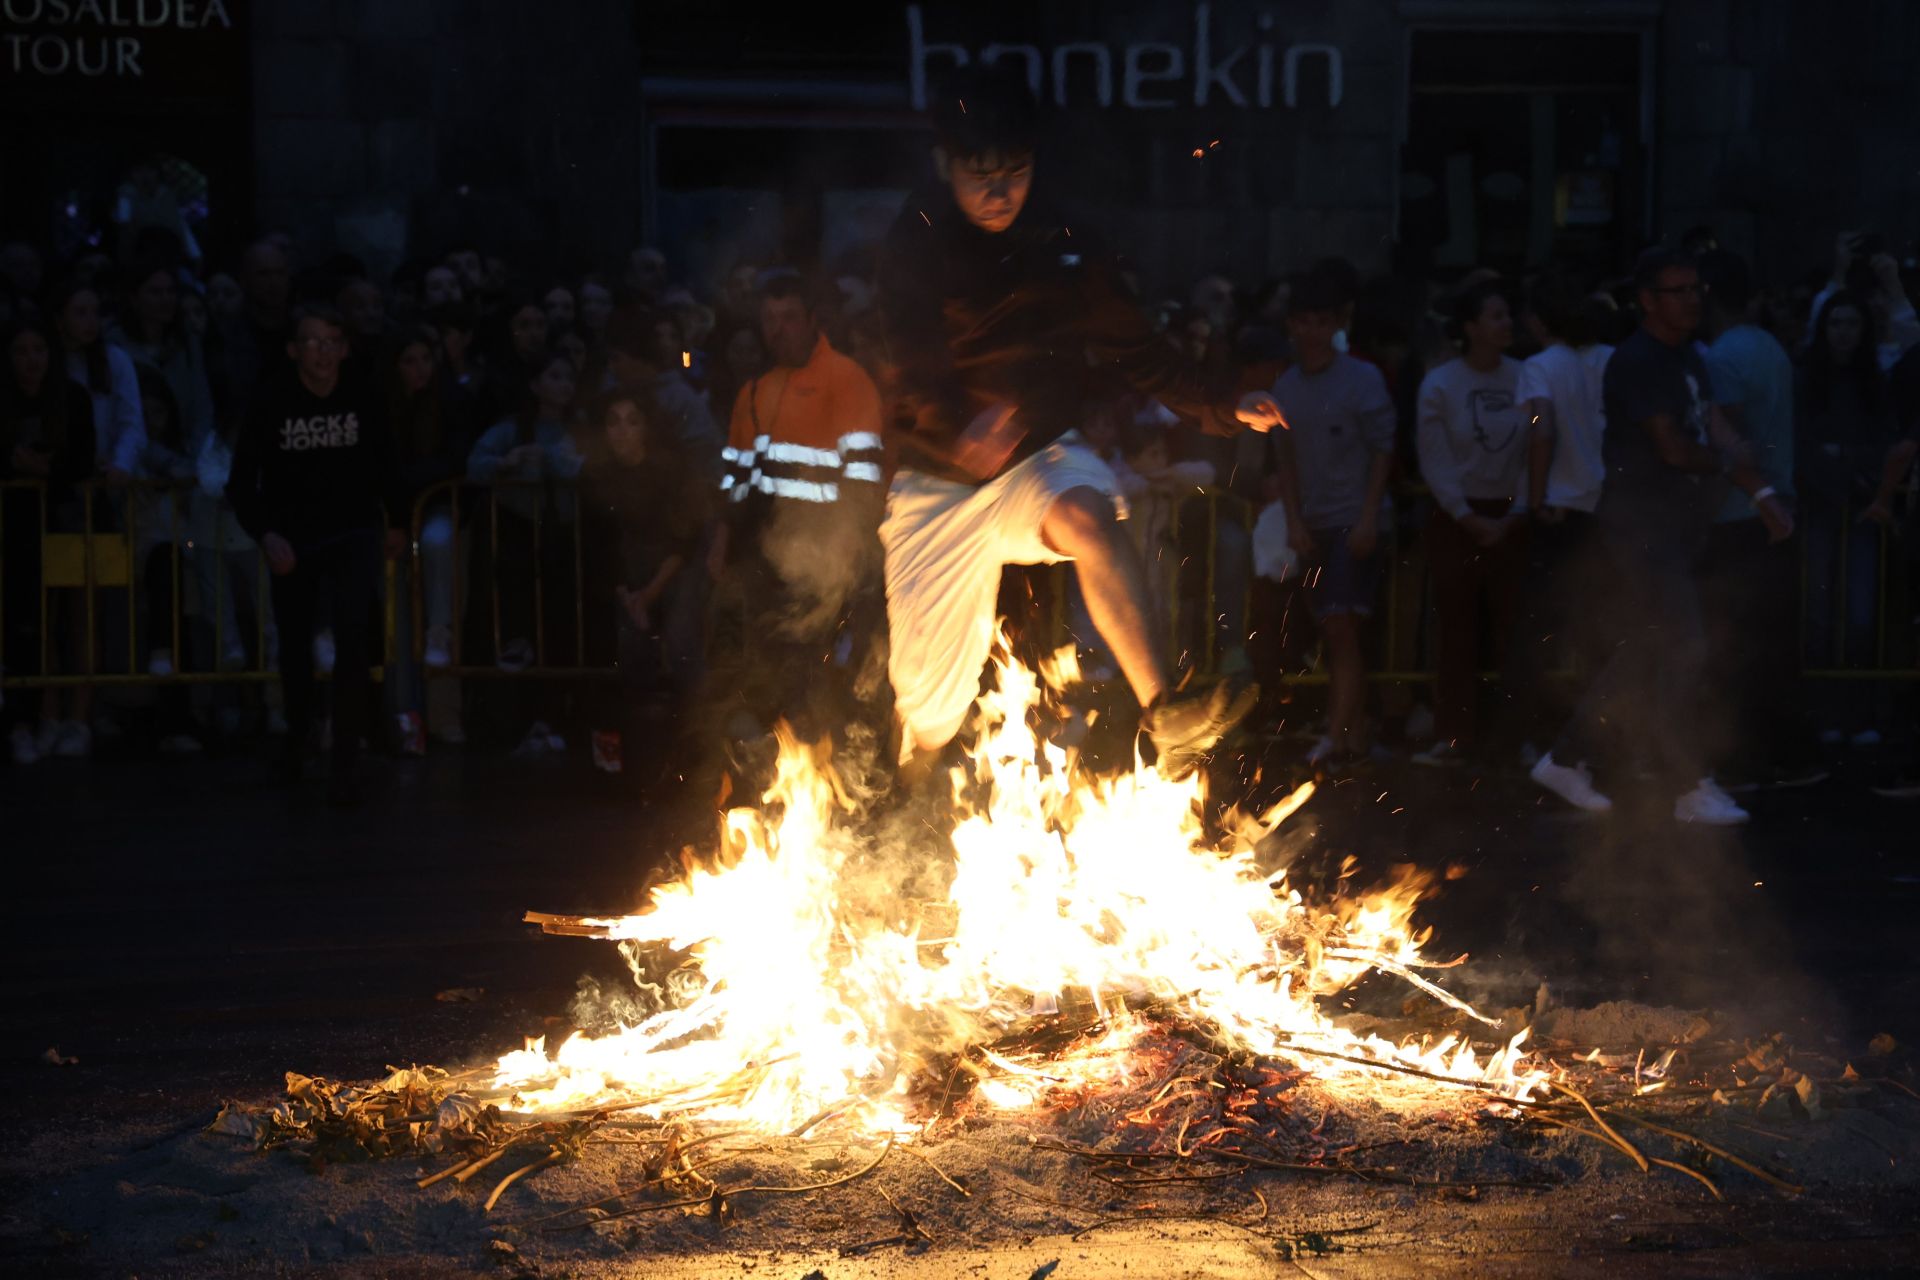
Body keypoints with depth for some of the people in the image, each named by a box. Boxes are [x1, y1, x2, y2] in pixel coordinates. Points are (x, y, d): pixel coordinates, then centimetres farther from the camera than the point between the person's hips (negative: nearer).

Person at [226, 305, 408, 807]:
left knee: (354, 640, -19)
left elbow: (383, 461, 7)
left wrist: (397, 521, 16)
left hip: (353, 534, -1)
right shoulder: (272, 401, -13)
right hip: (293, 539, 1)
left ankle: (344, 766, -15)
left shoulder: (362, 397, -10)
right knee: (295, 647, 15)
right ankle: (297, 739, 42)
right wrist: (266, 535, -26)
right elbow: (241, 482, -11)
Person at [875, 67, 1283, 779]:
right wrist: (961, 427, -46)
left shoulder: (1063, 246, 2)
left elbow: (1134, 350, 9)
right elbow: (917, 371, -25)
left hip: (1041, 459, 1)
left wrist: (1225, 405, -5)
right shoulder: (916, 245, -10)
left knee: (1087, 513, -36)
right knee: (927, 703, 2)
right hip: (936, 480, -1)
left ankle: (1164, 717, -46)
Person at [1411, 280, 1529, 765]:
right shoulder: (1439, 386, -3)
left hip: (1510, 519, 1)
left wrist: (1517, 514, -5)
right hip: (1456, 520, -1)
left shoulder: (1523, 379, 0)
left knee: (1516, 624, -2)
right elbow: (1435, 462, -4)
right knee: (1455, 630, 1)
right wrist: (1468, 518, -9)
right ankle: (1452, 737, 6)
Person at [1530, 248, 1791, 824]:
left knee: (1646, 649, 13)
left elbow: (1719, 432, 7)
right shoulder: (1636, 362, -15)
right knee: (1683, 650, -9)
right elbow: (1674, 449, -20)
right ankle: (1693, 789, -3)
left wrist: (1763, 494, -5)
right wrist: (1721, 464, -2)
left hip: (1677, 521, 9)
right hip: (1641, 520, -9)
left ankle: (1567, 760, 23)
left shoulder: (1688, 358, 14)